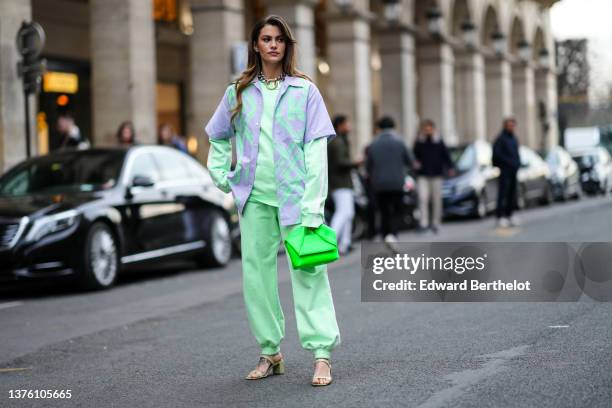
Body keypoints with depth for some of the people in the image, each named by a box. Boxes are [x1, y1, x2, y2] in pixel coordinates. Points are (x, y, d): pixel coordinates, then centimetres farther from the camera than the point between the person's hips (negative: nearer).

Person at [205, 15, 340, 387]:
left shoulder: (304, 91, 0)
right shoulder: (239, 92, 9)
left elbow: (316, 150, -5)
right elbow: (218, 136, 24)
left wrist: (313, 207, -13)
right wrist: (221, 175, 9)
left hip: (294, 195, -4)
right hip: (254, 196, 4)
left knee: (307, 271, -7)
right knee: (256, 272, 7)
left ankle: (322, 354, -6)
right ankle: (270, 353, 18)